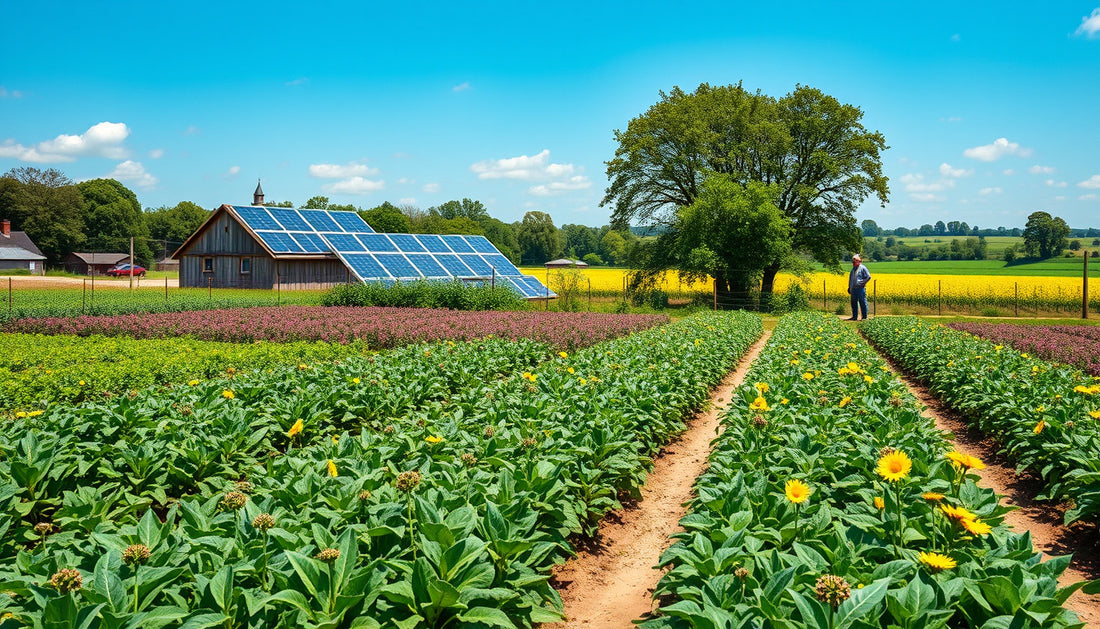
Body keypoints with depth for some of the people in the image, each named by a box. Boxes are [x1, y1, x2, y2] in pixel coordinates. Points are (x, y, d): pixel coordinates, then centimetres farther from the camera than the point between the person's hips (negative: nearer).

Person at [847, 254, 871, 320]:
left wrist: (862, 283, -12)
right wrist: (849, 287, 20)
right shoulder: (853, 269, 17)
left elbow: (868, 277, -8)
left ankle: (864, 317, 1)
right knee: (854, 303, 9)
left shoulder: (862, 268, -5)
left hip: (860, 288, -7)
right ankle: (854, 316, 16)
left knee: (862, 303, -3)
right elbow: (850, 278, 25)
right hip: (853, 289, 7)